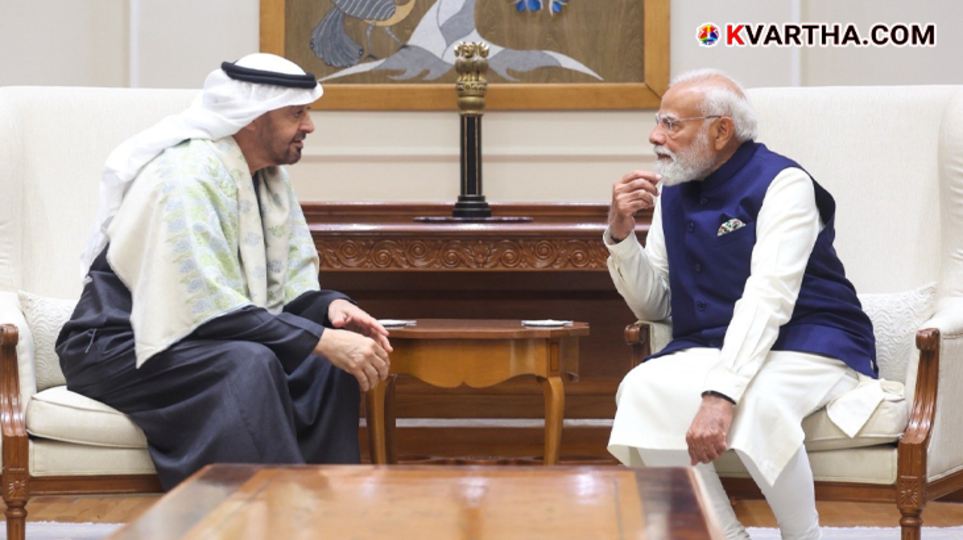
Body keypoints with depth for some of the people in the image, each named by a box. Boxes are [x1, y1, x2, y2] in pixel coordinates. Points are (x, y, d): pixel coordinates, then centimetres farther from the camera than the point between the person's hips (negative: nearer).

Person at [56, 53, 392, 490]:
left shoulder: (269, 176, 5)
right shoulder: (185, 175, -22)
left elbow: (294, 283, 7)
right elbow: (209, 306, -30)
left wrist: (330, 307, -18)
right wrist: (323, 340, -33)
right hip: (120, 349, -8)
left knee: (328, 365, -14)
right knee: (248, 365, -34)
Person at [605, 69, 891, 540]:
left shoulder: (782, 183, -12)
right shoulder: (672, 192, 10)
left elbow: (768, 298, -25)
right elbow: (655, 306, 13)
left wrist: (721, 395, -37)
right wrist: (621, 234, -5)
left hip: (809, 346, -6)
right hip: (708, 348, 6)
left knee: (756, 402, -38)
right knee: (641, 391, -25)